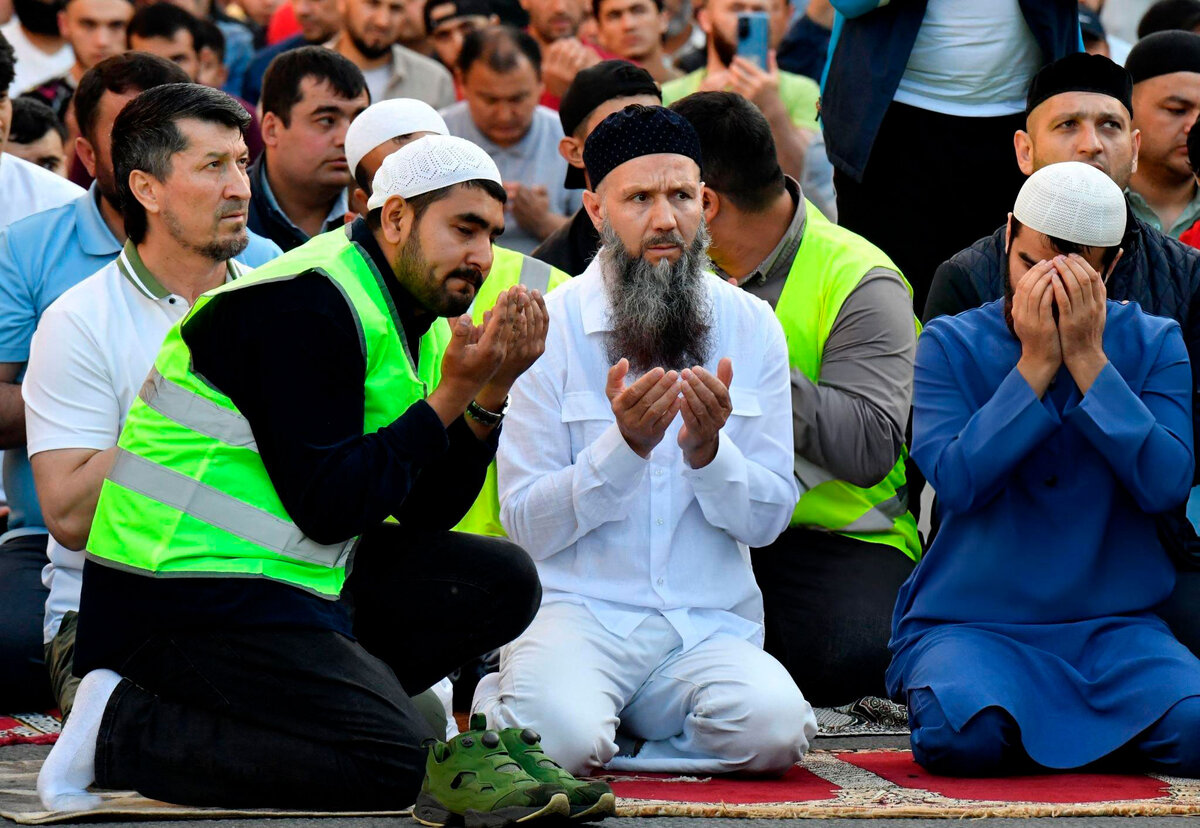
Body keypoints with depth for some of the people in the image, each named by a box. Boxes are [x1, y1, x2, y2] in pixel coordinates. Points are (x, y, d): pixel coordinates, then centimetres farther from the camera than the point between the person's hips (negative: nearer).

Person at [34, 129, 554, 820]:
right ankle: (119, 727, -13)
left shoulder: (416, 317, 14)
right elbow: (326, 505, -21)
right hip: (186, 594, -10)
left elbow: (427, 515, 14)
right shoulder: (304, 304, -16)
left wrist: (489, 398, 0)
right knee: (389, 761, -21)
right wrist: (451, 397, -15)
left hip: (293, 574, 10)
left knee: (502, 580, 5)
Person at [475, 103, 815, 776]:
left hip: (712, 623, 3)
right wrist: (626, 443, -20)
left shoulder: (752, 327, 7)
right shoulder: (546, 326, -2)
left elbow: (768, 519, 5)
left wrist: (706, 449, -15)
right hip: (578, 611, -3)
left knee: (774, 730, -28)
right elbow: (527, 524, -5)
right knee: (560, 736, -34)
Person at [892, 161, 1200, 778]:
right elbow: (957, 481, -13)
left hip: (1112, 627, 2)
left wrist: (1087, 359, -13)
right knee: (964, 736, -34)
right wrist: (1036, 364, -14)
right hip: (970, 622, -1)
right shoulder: (951, 345, 3)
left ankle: (1048, 718, 2)